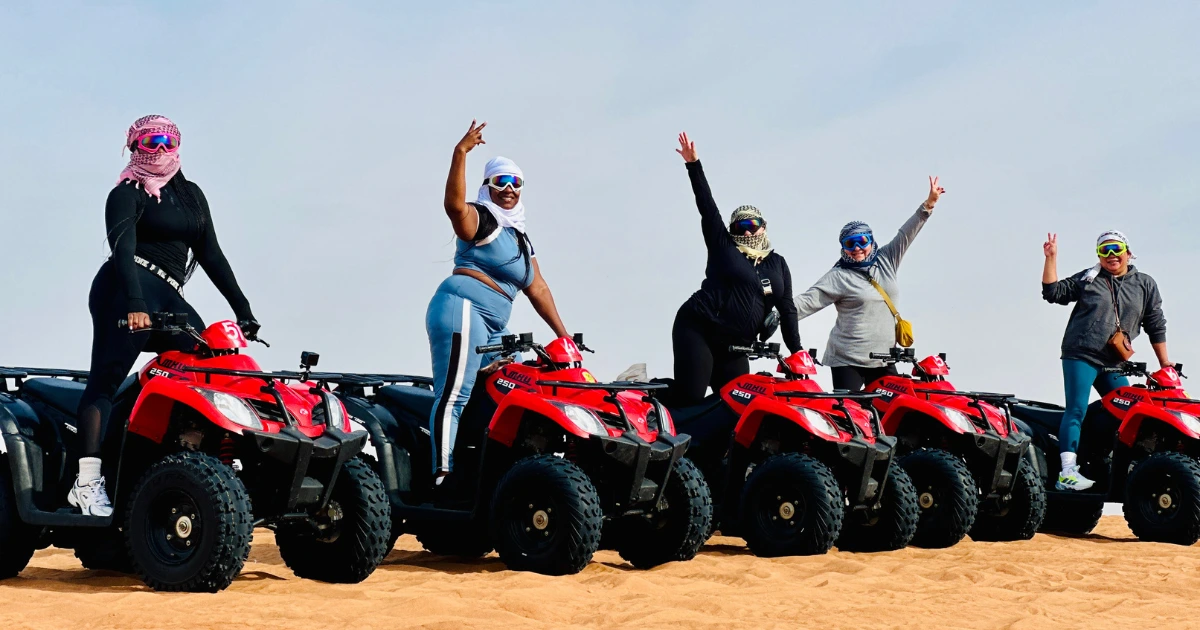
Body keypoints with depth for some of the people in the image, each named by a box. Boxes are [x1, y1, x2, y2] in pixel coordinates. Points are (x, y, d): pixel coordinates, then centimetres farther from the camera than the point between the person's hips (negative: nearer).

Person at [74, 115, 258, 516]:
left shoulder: (191, 195, 24)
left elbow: (211, 255, 22)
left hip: (169, 301, 7)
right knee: (104, 380, -14)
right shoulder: (127, 194, 4)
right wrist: (135, 304, -29)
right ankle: (87, 481, -23)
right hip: (126, 291, -7)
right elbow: (122, 250, -12)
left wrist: (243, 311, 13)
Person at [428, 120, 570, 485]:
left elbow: (537, 288, 24)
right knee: (454, 396, -17)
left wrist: (563, 334, 18)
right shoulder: (480, 219, 0)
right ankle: (442, 475, -25)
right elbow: (454, 204, -23)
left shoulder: (520, 237, 25)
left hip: (493, 330, 9)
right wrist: (461, 153, -32)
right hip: (462, 308, -9)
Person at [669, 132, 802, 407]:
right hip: (697, 330, -5)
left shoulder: (778, 264, 14)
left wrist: (797, 351, 2)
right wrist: (694, 165, -11)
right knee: (690, 396, -17)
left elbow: (787, 309, 10)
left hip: (734, 347, 5)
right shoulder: (723, 247, 5)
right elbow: (706, 205, -3)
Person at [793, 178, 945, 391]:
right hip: (847, 360, -5)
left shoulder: (886, 261, 12)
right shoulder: (838, 277, -4)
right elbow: (808, 301, -10)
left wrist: (928, 204, 6)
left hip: (883, 359, 5)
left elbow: (906, 234, 11)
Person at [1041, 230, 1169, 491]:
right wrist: (1051, 258, -5)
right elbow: (1053, 293, 3)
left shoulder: (1145, 285, 13)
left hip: (1113, 365, 4)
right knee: (1076, 411, -14)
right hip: (1081, 355, -4)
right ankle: (1067, 473, -22)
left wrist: (1165, 364, 10)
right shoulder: (1087, 280, 8)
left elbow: (1155, 325, 13)